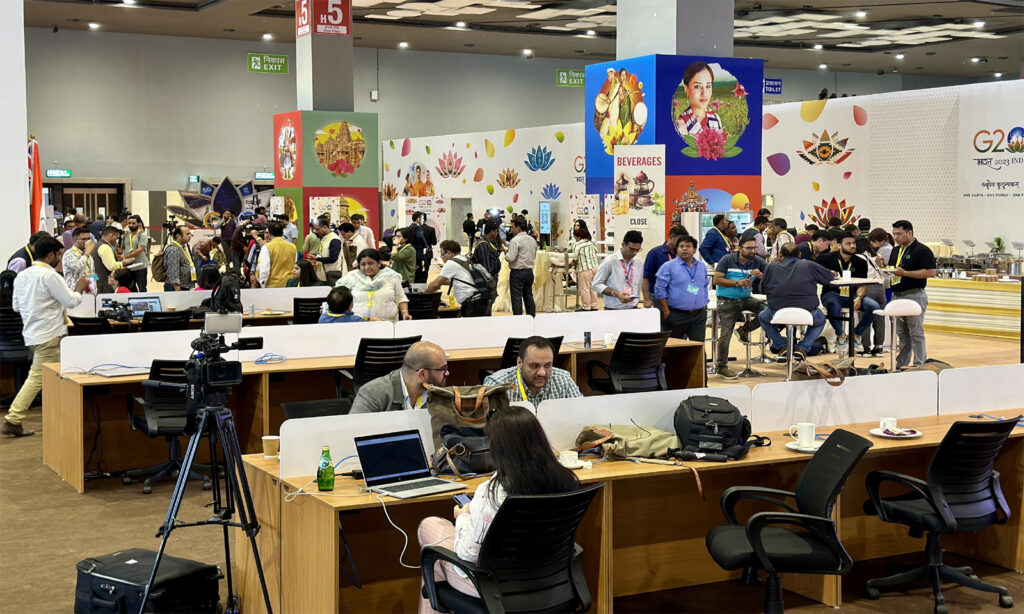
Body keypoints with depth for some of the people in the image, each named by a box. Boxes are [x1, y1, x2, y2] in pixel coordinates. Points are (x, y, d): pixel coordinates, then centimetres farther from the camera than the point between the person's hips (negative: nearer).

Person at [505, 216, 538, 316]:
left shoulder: (516, 240, -13)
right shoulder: (533, 240, 10)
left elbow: (510, 258, -20)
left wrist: (505, 253, 2)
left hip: (517, 272, -7)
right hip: (529, 272, 7)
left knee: (517, 298, -4)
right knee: (529, 297, 13)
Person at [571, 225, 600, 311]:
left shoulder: (577, 245, -9)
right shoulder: (591, 243, 12)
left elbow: (575, 259, -9)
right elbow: (596, 254, 16)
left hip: (585, 269, -7)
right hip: (595, 267, 7)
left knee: (584, 289, 1)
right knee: (592, 288, 14)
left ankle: (586, 307, 5)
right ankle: (594, 306, 19)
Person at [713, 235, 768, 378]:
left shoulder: (757, 261, 2)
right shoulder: (727, 260, -6)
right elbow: (717, 279, -12)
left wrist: (761, 275, -26)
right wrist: (737, 283, -20)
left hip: (746, 298, 4)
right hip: (727, 300, -4)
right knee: (726, 333, -10)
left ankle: (744, 330, 5)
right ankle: (721, 366, 2)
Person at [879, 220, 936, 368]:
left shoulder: (922, 250, -9)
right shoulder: (896, 251, 16)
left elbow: (931, 272, -17)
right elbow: (891, 270, 24)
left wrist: (905, 273, -20)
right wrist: (883, 265, 0)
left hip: (914, 296, -8)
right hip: (897, 295, 8)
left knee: (916, 333, -4)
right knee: (902, 333, 12)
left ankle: (920, 366, 0)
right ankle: (901, 365, 17)